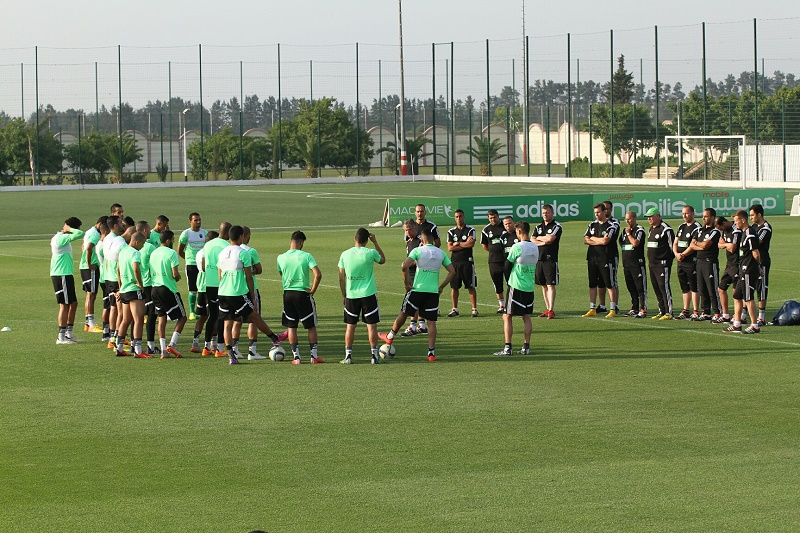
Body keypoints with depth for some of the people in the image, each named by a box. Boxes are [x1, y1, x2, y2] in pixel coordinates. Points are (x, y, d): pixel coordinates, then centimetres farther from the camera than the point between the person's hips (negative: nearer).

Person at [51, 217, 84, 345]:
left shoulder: (59, 237, 14)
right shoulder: (62, 238, -18)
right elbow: (80, 234, -28)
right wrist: (69, 229, -13)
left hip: (65, 275, 11)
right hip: (62, 275, -11)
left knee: (73, 303, 14)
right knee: (64, 305, -6)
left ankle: (69, 334, 19)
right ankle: (61, 337, -3)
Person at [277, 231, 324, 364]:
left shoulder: (281, 258, -1)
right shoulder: (306, 256, -10)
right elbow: (318, 274, -18)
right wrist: (313, 289, -7)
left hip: (287, 293, 2)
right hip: (303, 293, -2)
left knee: (291, 327, 10)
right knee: (311, 326, 10)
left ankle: (296, 356, 6)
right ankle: (314, 356, 10)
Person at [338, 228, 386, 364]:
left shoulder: (345, 254, -2)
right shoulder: (370, 253, -9)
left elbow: (341, 277, 3)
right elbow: (383, 260, 14)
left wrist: (343, 295, 15)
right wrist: (375, 242, 15)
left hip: (351, 295, 2)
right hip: (368, 294, -2)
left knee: (350, 326, 9)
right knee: (371, 325, 4)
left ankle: (348, 356, 8)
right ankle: (374, 355, 3)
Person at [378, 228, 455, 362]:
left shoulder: (418, 251, -6)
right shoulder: (441, 253, 5)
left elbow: (405, 266, -17)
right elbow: (452, 271, 6)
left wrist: (406, 282, -5)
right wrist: (441, 287, 12)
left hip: (417, 290, -2)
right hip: (433, 292, 2)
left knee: (403, 314, 17)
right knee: (431, 321, 4)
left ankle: (390, 336, 36)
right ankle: (431, 352, -2)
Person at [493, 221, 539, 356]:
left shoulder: (517, 247, -13)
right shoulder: (535, 248, 6)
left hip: (516, 286, -6)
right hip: (530, 287, 6)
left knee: (507, 317, -1)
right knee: (527, 317, 12)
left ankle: (508, 348, -6)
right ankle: (526, 346, 10)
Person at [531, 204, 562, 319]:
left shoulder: (556, 226, -3)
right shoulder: (538, 227, 15)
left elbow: (550, 238, -18)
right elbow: (532, 241, 3)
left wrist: (539, 238, -1)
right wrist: (544, 242, -11)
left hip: (551, 259, -6)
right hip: (539, 258, 6)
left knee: (551, 285, -9)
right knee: (543, 285, 9)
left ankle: (551, 310, -11)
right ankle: (547, 309, 15)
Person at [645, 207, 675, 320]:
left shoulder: (665, 229, -11)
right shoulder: (651, 229, 17)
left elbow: (672, 246, -10)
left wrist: (668, 260, -8)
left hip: (662, 264, -9)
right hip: (652, 264, 9)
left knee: (664, 287, -10)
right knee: (656, 288, 10)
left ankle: (668, 312, -8)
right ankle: (661, 311, 17)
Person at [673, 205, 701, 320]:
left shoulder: (697, 228, -9)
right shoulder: (681, 227, 17)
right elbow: (675, 243, 15)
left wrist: (683, 255, -15)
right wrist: (676, 253, -3)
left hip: (691, 262, -8)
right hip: (681, 262, 8)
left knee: (694, 288, -6)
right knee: (685, 288, 13)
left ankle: (695, 312, -5)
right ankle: (685, 312, 19)